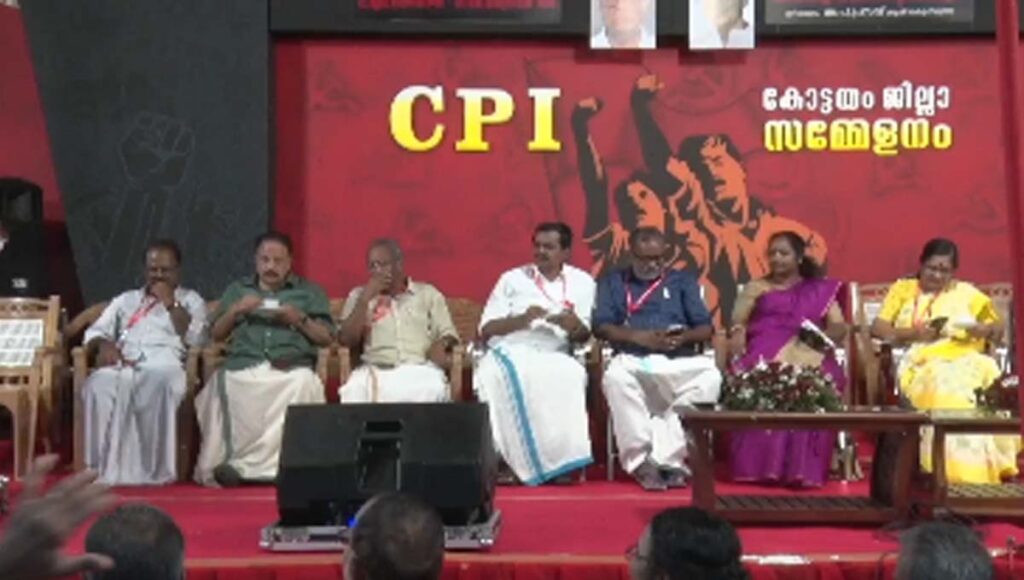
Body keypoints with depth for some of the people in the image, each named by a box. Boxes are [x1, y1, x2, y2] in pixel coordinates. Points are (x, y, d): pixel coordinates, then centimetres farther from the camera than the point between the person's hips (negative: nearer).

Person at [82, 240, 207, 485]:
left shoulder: (190, 299, 22)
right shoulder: (125, 299, 31)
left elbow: (195, 338, 5)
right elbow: (94, 332, 22)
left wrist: (170, 303, 5)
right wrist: (104, 345, -2)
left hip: (164, 362, -2)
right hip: (122, 363, 3)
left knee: (159, 382, -41)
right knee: (99, 386, -34)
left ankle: (155, 469, -36)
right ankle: (105, 469, -33)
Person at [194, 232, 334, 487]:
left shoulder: (310, 291, 23)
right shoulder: (237, 289, 29)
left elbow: (326, 338, 16)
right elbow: (216, 334, 24)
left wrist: (300, 319, -1)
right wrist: (235, 310, 6)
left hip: (291, 368, -1)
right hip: (242, 366, 1)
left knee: (304, 383, -38)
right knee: (222, 384, -35)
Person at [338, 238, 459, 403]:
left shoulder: (428, 293, 19)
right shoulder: (359, 295, 20)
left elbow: (448, 333, 13)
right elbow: (347, 341, 8)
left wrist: (441, 344, -12)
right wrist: (365, 299, 0)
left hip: (420, 369, 0)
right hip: (375, 371, 0)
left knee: (434, 389, -36)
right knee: (354, 392, -36)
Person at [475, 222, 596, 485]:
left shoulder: (582, 282, 17)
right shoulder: (512, 279, 15)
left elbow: (583, 337, 10)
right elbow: (486, 330, 8)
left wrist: (574, 325, -14)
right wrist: (521, 319, -9)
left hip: (552, 359, 0)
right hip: (507, 353, 0)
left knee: (572, 374, -35)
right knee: (499, 375, -37)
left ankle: (559, 459, -30)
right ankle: (506, 460, -31)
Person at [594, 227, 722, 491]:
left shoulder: (683, 281, 21)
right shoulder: (612, 281, 19)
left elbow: (706, 329, 12)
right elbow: (601, 326, 5)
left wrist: (683, 338, -11)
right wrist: (638, 336, -12)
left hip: (680, 360, 1)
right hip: (633, 360, -1)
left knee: (711, 376, -32)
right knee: (615, 377, -37)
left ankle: (667, 458, -28)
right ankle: (641, 461, -28)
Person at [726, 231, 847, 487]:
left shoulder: (821, 290, 25)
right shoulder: (756, 287, 26)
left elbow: (839, 327, 13)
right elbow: (737, 321, 14)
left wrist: (822, 336, -11)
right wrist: (737, 334, -11)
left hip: (809, 354, 0)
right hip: (765, 354, 0)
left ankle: (802, 468, -33)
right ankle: (761, 465, -34)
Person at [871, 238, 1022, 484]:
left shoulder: (967, 292, 22)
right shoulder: (903, 289, 18)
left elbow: (999, 329, 20)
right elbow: (877, 327, 9)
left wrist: (985, 329, -4)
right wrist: (912, 333, -8)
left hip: (966, 361, 2)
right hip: (923, 363, -2)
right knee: (948, 388, -36)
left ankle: (981, 474, -31)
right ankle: (962, 476, -37)